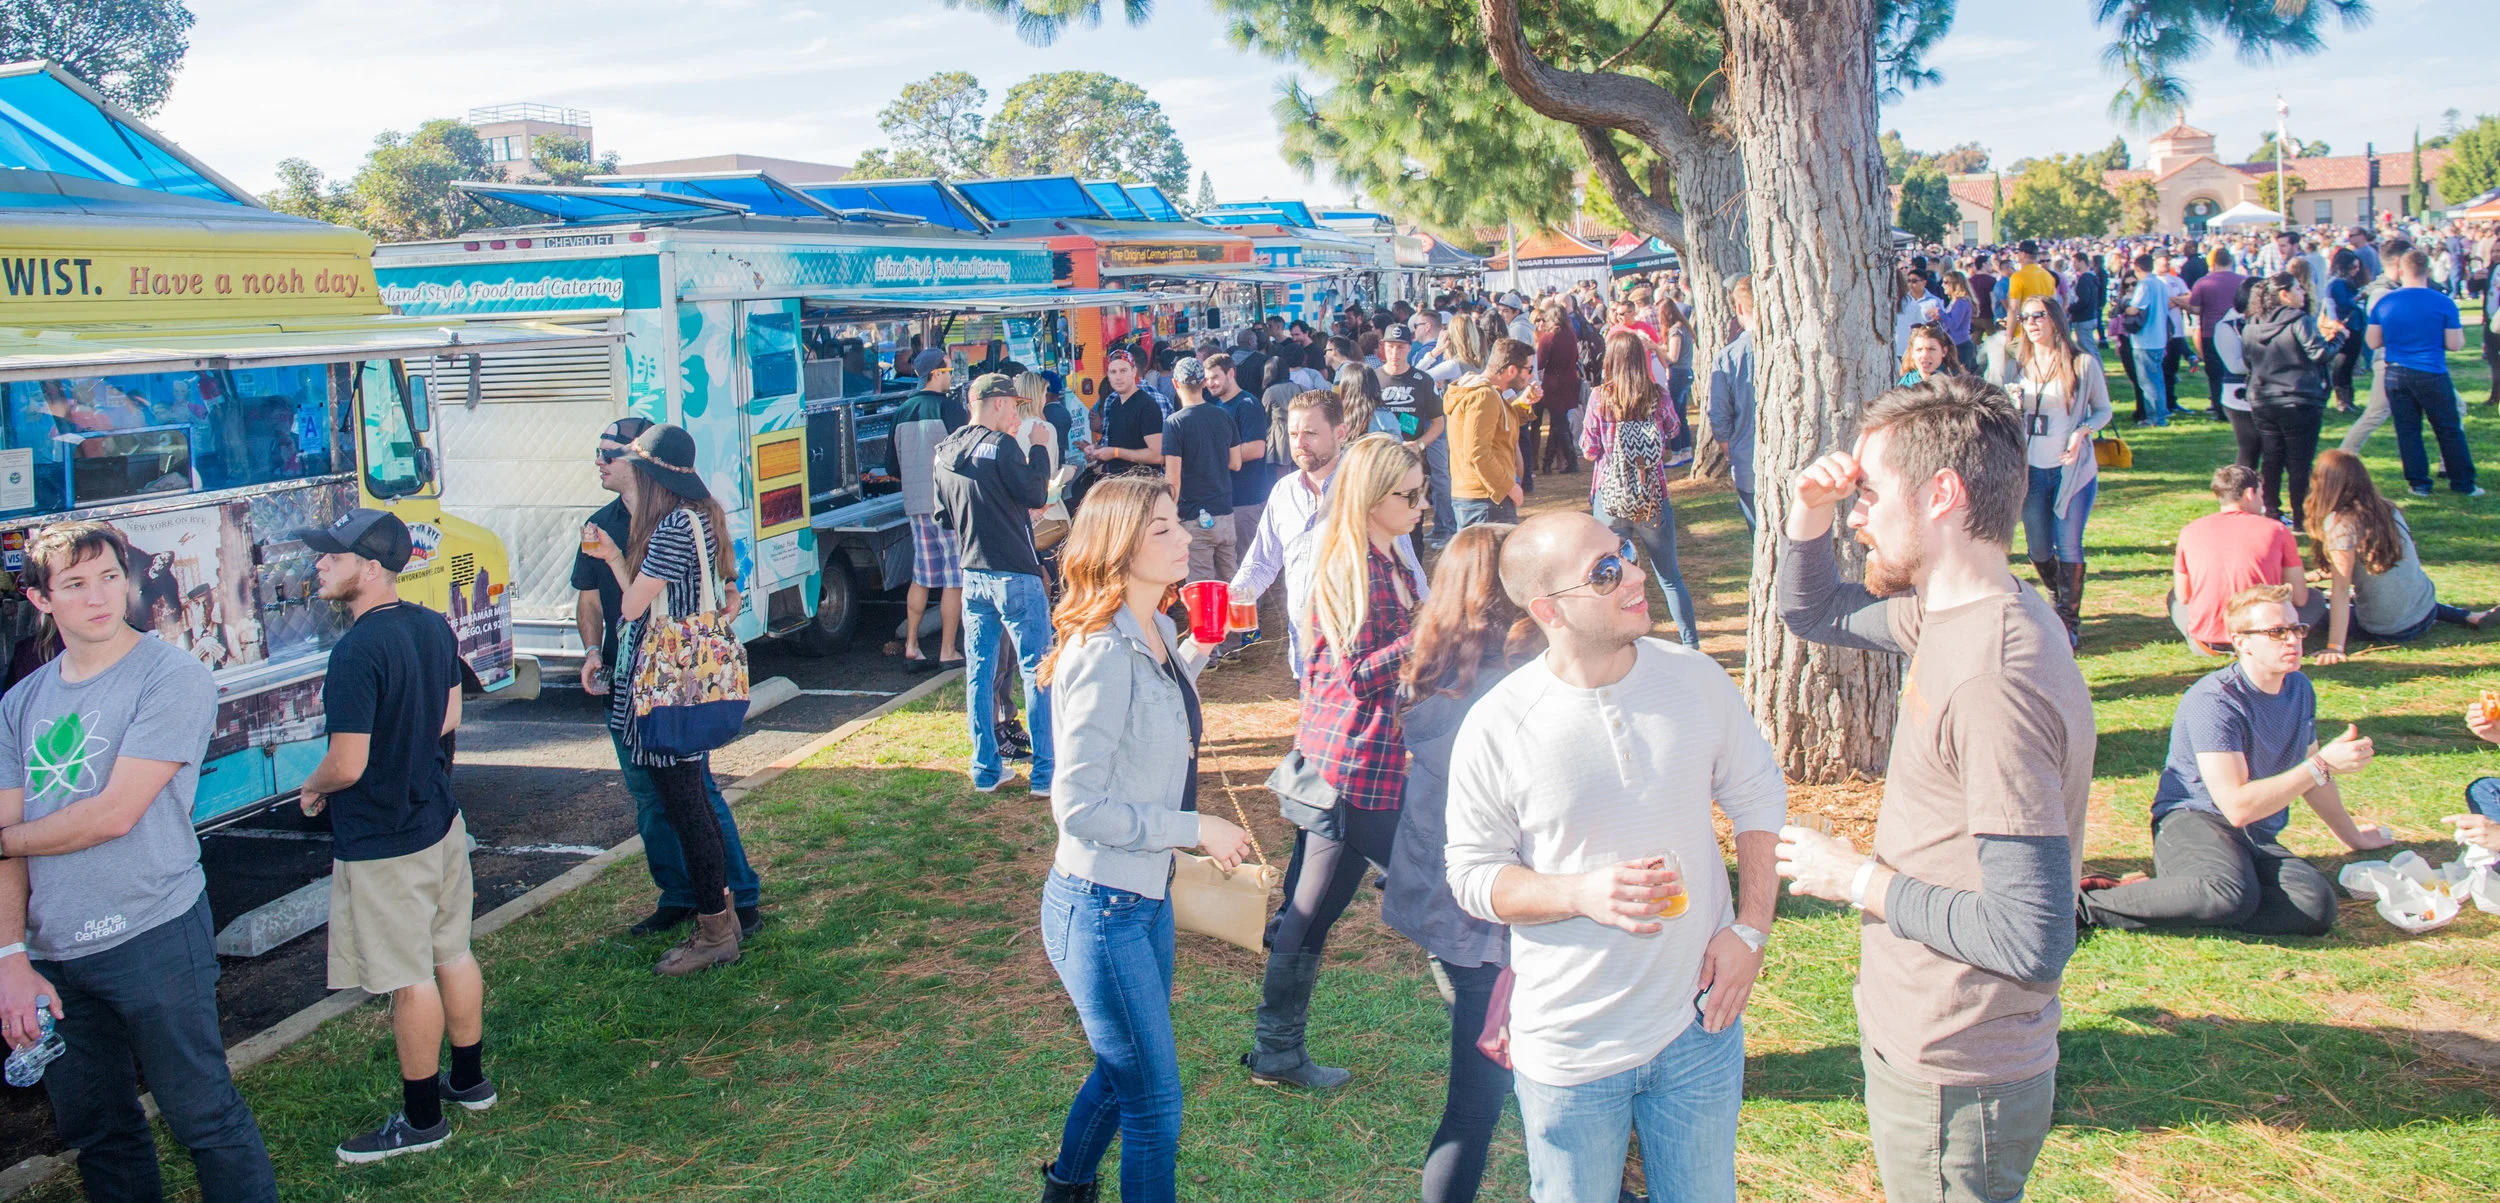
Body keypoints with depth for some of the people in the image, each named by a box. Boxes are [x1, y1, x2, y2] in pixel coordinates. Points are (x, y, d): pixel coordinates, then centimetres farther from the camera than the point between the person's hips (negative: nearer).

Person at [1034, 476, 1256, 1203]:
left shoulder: (1154, 632, 2)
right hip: (1101, 908, -9)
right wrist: (1196, 828, -19)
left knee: (1125, 1066, 27)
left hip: (1147, 896, 9)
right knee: (1155, 1103, 3)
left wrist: (1198, 648, 10)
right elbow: (1078, 807, -26)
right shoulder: (1105, 656, -25)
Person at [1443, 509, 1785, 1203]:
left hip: (1699, 1023, 3)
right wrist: (1581, 893, -23)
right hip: (1569, 1048, -2)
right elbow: (1472, 875, -6)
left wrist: (1750, 931, -3)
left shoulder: (1696, 679, -6)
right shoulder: (1495, 728, -15)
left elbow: (1759, 799, 7)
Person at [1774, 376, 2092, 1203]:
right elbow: (1814, 614, 19)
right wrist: (1810, 512, -1)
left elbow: (2031, 939, -30)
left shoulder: (1994, 679, -29)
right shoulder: (1948, 613, 0)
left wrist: (1859, 880, -18)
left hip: (1953, 1088, -9)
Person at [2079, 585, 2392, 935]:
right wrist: (2323, 766, -14)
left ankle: (2154, 896, -19)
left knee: (2318, 907, -27)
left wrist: (2353, 836, 42)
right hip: (2192, 820, -7)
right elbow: (2237, 807, -19)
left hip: (2259, 838, 7)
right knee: (2232, 893, -42)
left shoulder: (2299, 689, 13)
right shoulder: (2214, 700, -13)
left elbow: (2311, 776, 31)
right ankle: (2087, 903, -27)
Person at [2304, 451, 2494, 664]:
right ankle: (2470, 617, 27)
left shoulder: (2340, 523, -19)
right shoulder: (2385, 508, 2)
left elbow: (2340, 589, -23)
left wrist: (2335, 647, -24)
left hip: (2387, 631, -6)